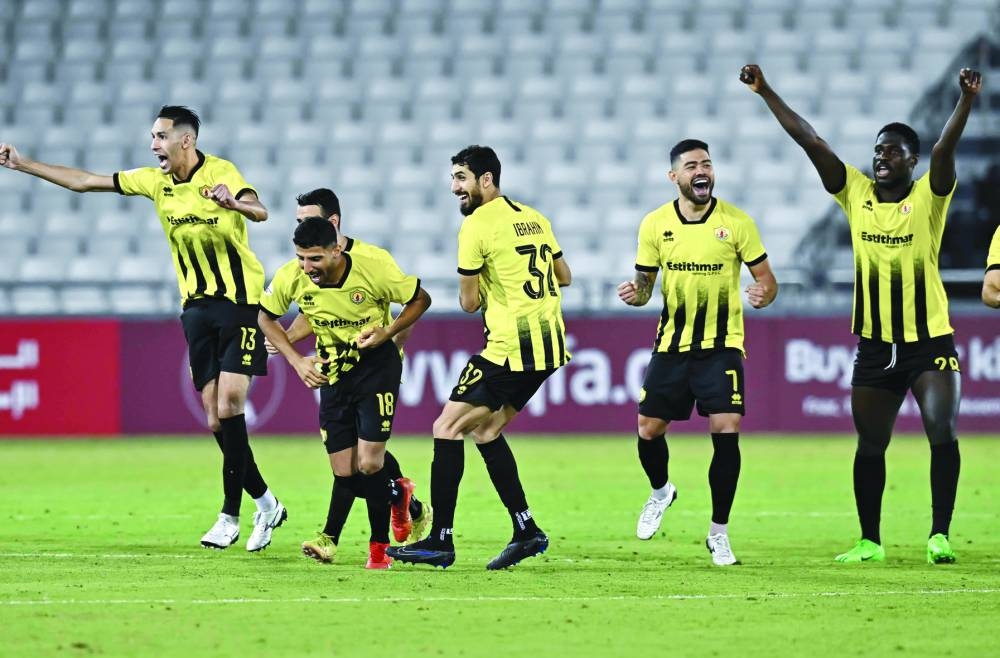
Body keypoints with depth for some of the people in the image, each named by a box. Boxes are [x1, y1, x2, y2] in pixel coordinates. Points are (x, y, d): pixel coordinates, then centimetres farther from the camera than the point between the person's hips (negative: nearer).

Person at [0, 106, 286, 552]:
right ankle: (266, 505, 14)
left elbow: (260, 211, -30)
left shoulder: (220, 173, -13)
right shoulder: (155, 181, 6)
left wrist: (232, 203, -52)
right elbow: (85, 181, 11)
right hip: (196, 307, 6)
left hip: (238, 302, -6)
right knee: (215, 418, 1)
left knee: (228, 407, -14)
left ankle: (230, 516, -7)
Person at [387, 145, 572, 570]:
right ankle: (526, 531, 14)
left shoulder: (477, 225, -10)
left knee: (448, 428, -3)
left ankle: (440, 541, -6)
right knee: (485, 430, 19)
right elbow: (564, 276, 23)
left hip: (510, 350, -9)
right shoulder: (533, 218, 14)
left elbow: (468, 303, -7)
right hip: (548, 346, 9)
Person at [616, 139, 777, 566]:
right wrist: (635, 293, -14)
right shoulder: (655, 224, 0)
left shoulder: (736, 222, -6)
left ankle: (719, 532, 1)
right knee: (648, 430, 2)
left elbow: (767, 279, -2)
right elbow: (645, 283, 9)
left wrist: (763, 294, -25)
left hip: (721, 345, -2)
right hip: (672, 344, 3)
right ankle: (661, 491, 37)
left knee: (726, 432, -13)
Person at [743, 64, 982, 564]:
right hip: (874, 347, 4)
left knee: (942, 433, -17)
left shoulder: (928, 198, -6)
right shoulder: (856, 194, 3)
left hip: (930, 342, -4)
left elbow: (944, 149, -23)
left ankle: (940, 535, -10)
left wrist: (966, 100, -40)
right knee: (870, 445, 10)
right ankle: (870, 541, 22)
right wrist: (765, 92, -4)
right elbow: (811, 142, -1)